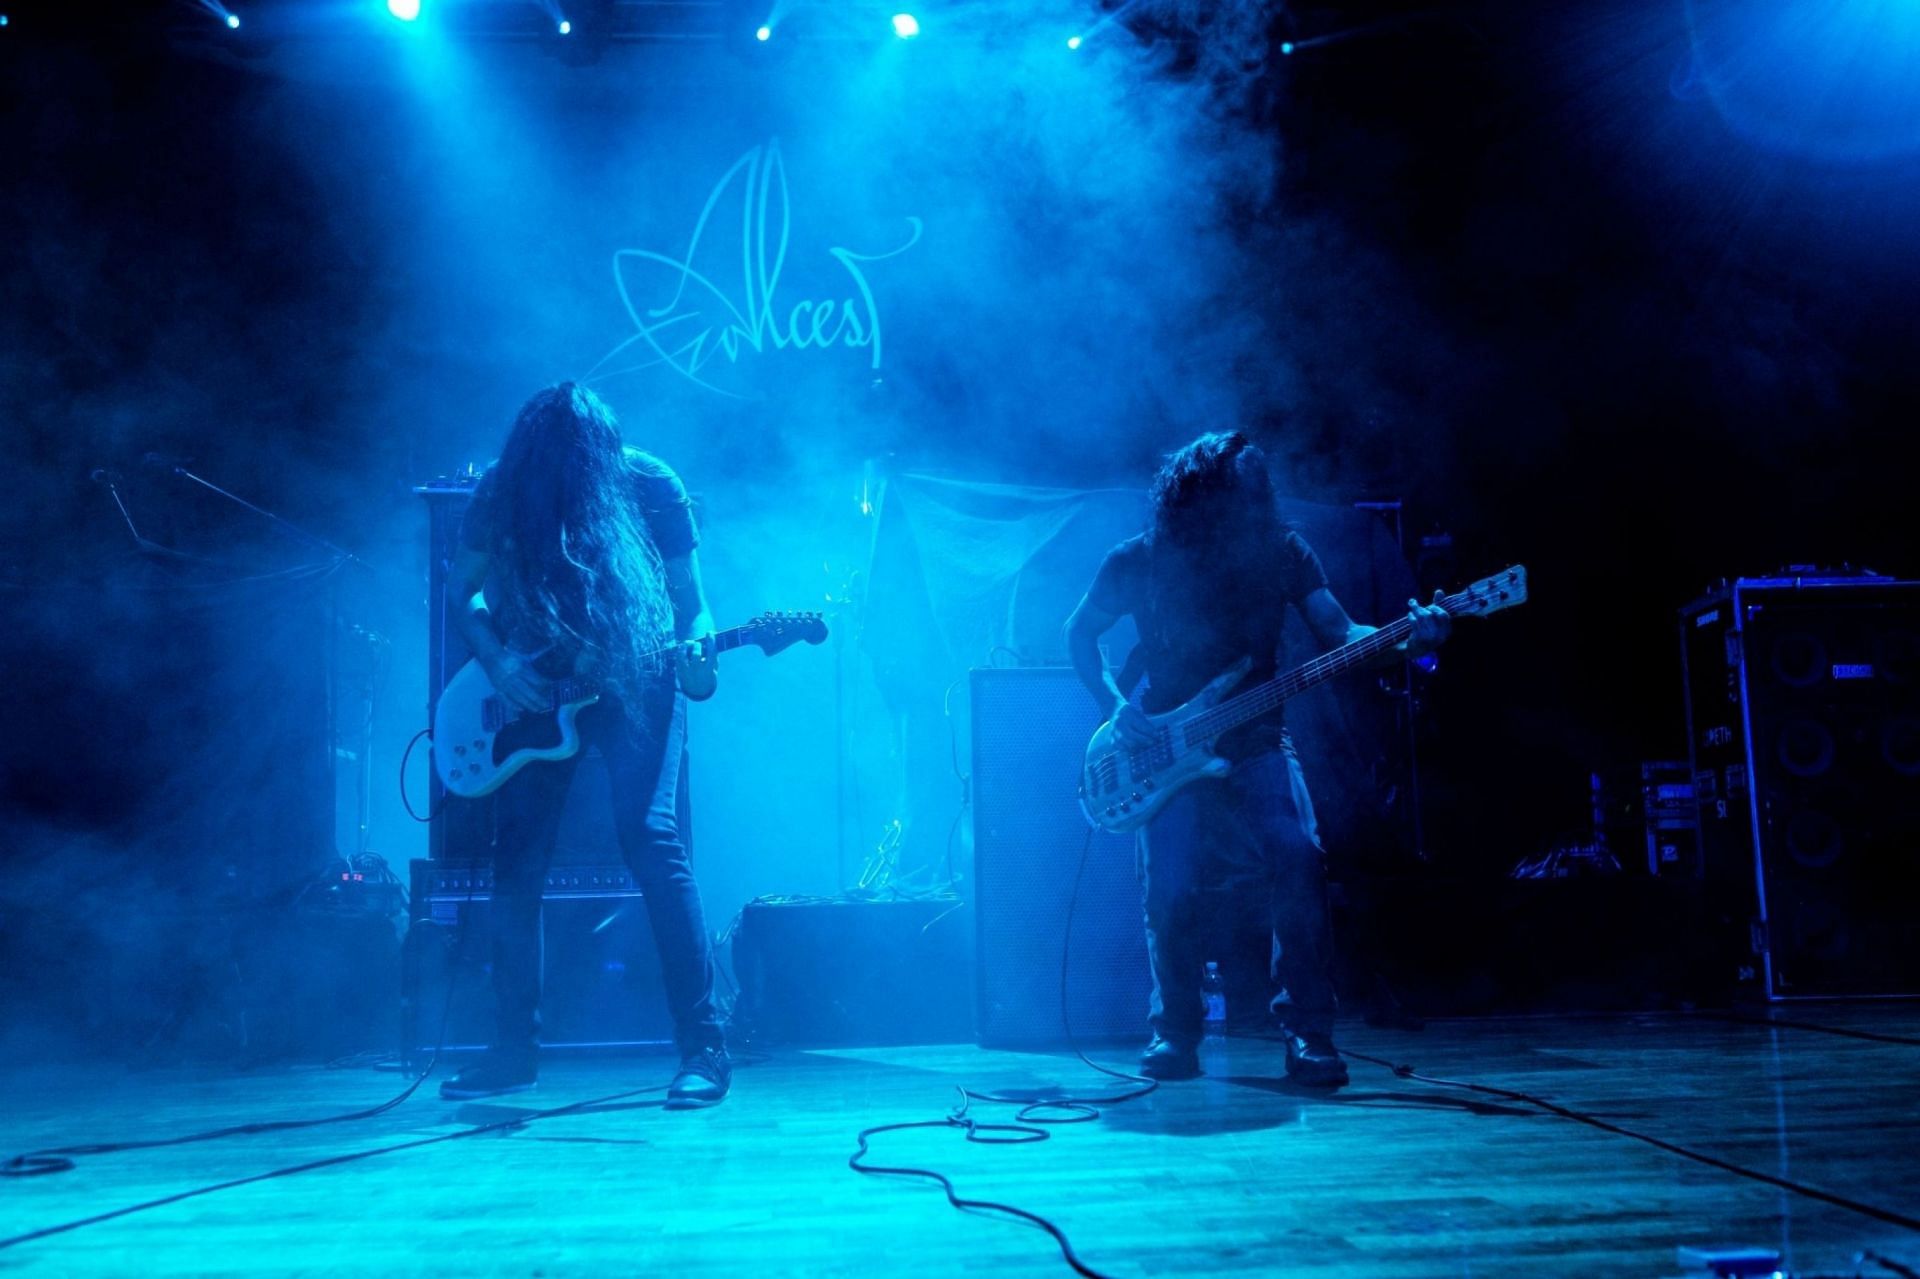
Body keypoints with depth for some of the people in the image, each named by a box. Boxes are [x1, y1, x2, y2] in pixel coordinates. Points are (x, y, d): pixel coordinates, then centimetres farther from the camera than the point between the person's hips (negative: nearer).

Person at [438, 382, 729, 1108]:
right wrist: (497, 663, -13)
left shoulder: (650, 488, -13)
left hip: (634, 680, -3)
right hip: (533, 690, 4)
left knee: (651, 838, -18)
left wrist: (696, 654, -27)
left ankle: (703, 1046, -11)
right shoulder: (503, 492, -7)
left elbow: (690, 597, -6)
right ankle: (517, 1049, 16)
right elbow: (460, 594, 4)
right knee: (517, 858, 2)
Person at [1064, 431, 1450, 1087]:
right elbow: (1079, 632, 8)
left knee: (1298, 858, -20)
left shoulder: (1282, 550, -1)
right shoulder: (1138, 561, -5)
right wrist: (1115, 705, -6)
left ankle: (1308, 1030, -6)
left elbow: (1339, 632, -4)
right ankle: (1176, 1028, 16)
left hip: (1254, 741, 1)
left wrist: (1406, 641, -24)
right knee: (1171, 889, -10)